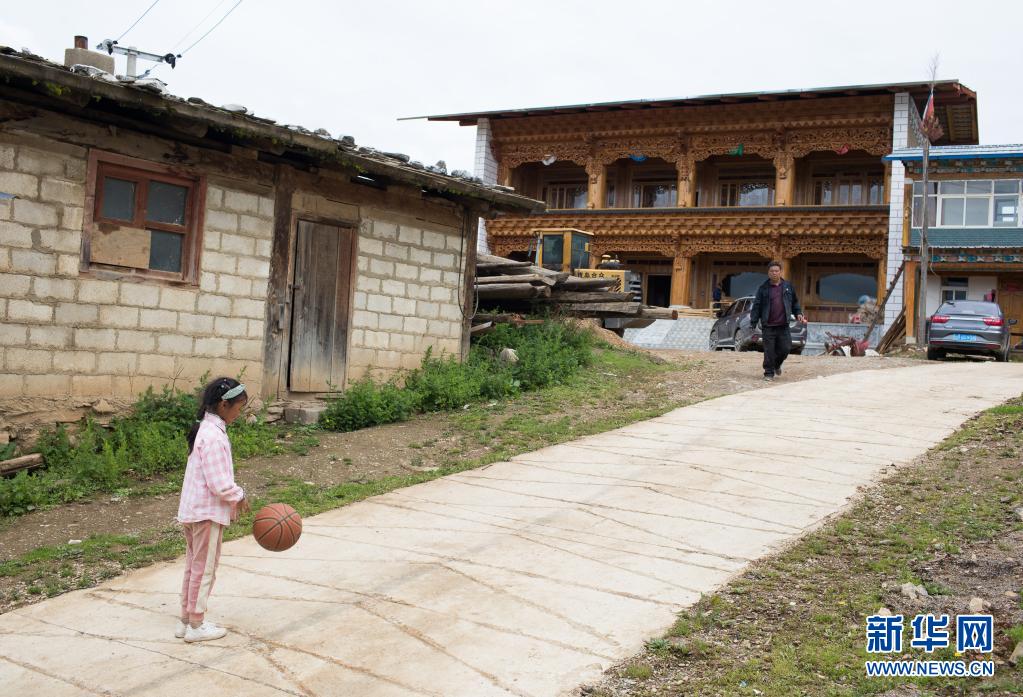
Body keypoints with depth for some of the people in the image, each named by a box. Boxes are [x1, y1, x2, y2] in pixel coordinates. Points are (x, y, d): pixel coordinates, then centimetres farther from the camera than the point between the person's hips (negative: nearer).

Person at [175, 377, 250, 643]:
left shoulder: (206, 429, 9)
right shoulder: (214, 436, -22)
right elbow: (219, 484, -23)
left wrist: (232, 498, 11)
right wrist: (239, 496, -7)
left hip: (192, 511, 9)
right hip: (207, 513, -9)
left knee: (193, 567, 17)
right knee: (204, 569, 3)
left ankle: (186, 620, 26)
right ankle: (196, 625, 13)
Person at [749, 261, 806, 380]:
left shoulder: (788, 286, 9)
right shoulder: (763, 288, 2)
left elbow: (794, 302, 21)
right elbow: (756, 306, 0)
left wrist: (799, 314, 8)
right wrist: (753, 323, -4)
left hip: (783, 325, 2)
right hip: (768, 326, -2)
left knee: (785, 348, 2)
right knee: (769, 351, -1)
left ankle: (777, 364, 30)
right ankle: (769, 373, 10)